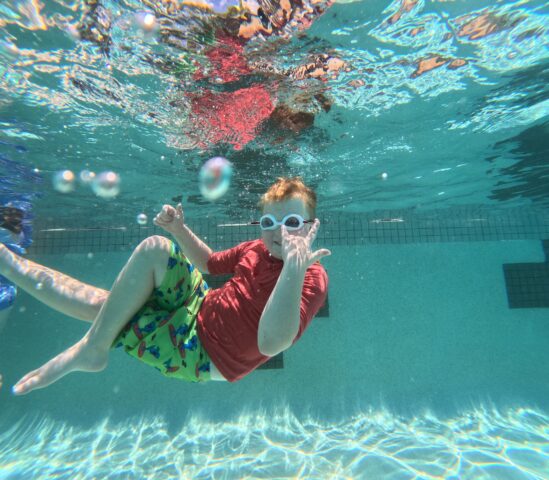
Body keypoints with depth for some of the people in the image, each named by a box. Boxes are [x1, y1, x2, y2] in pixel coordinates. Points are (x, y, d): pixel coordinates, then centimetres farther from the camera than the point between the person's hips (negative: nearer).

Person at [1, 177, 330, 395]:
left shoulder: (312, 277, -20)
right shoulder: (258, 249, 1)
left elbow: (271, 344, -37)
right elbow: (210, 262, 17)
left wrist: (294, 269, -49)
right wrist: (181, 230, 1)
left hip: (201, 355, -6)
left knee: (155, 249, -19)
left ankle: (92, 349, -2)